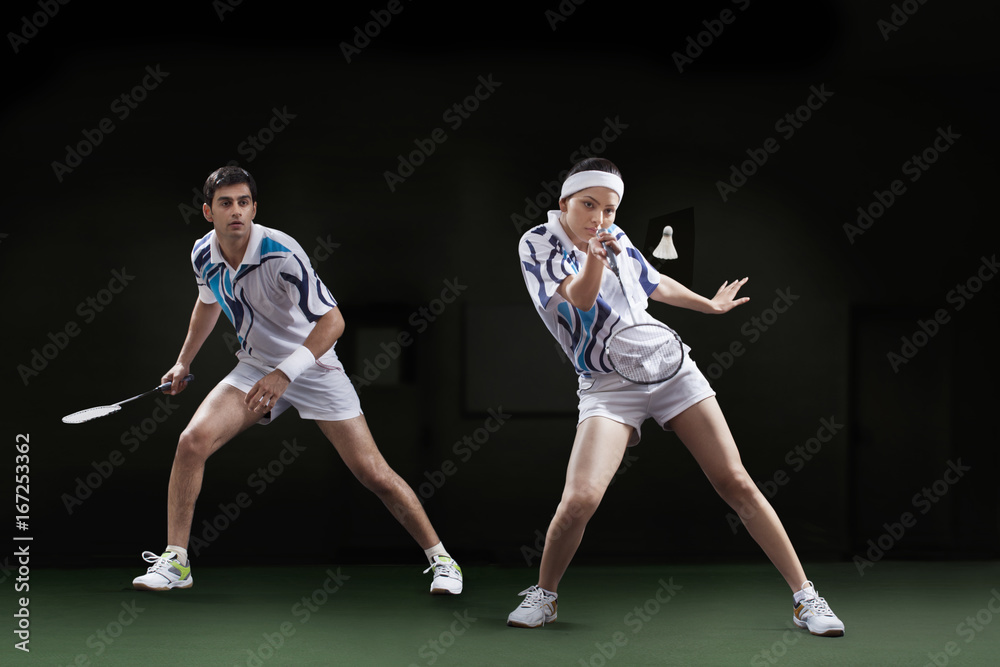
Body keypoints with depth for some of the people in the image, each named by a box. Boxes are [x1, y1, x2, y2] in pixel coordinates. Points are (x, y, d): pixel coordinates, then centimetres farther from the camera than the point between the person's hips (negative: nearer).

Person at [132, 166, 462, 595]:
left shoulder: (281, 254, -26)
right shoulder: (203, 254, -7)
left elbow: (332, 321, -28)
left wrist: (284, 373, -37)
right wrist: (183, 362, 23)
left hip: (313, 367, -5)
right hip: (255, 368, 5)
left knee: (374, 474, -9)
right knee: (192, 441, -16)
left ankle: (440, 559, 8)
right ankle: (174, 561, -5)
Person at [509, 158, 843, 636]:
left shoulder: (616, 238, 9)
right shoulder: (538, 244, -5)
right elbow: (579, 300, -23)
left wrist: (709, 305, 42)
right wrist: (593, 260, -43)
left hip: (668, 367, 4)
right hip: (607, 386, -4)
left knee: (734, 482, -3)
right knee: (580, 499, -24)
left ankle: (804, 596, 5)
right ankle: (544, 594, 4)